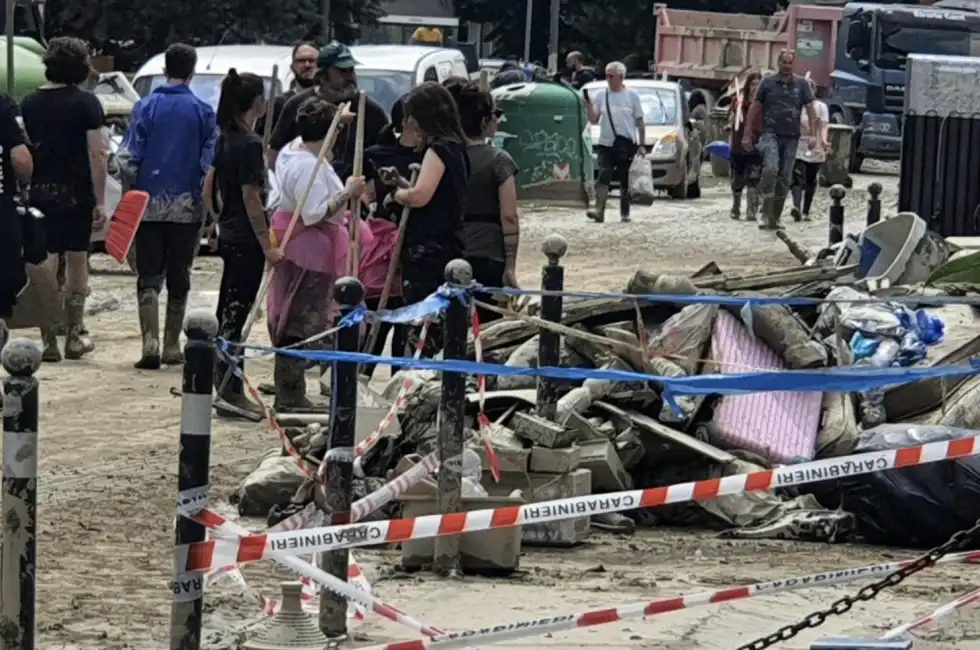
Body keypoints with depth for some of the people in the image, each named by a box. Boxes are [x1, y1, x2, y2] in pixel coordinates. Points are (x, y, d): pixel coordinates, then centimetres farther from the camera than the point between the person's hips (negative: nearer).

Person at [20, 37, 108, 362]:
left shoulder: (30, 103, 4)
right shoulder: (86, 103, -6)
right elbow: (96, 154, -10)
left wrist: (26, 190, 10)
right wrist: (100, 201, -8)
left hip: (39, 192, 2)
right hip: (75, 194, -2)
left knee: (45, 266, 5)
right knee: (77, 262, 11)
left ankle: (49, 341, 2)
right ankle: (73, 338, 13)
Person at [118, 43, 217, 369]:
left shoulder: (146, 107, -1)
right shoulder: (203, 112, -2)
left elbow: (128, 158, -5)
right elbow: (210, 163, -5)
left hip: (149, 205, 0)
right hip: (187, 207, 0)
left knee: (149, 277, 1)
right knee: (178, 278, 11)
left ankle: (150, 343, -14)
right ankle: (172, 346, 15)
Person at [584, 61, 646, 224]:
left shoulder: (631, 96, 3)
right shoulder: (601, 95, 8)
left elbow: (640, 122, 5)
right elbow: (594, 120, 8)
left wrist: (642, 145, 1)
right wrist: (589, 105, -9)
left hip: (627, 145, -1)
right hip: (606, 144, 1)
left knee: (625, 181, 6)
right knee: (603, 177, -15)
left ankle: (625, 213, 17)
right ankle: (599, 211, -24)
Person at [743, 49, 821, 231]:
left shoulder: (801, 84, 6)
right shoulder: (768, 83, 3)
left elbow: (810, 109, 6)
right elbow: (754, 108, 8)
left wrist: (814, 135, -4)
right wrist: (747, 134, 5)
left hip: (791, 136, 3)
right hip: (770, 134, -3)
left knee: (784, 177, 5)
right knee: (770, 169, -23)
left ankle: (775, 218, 15)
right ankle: (766, 215, -21)